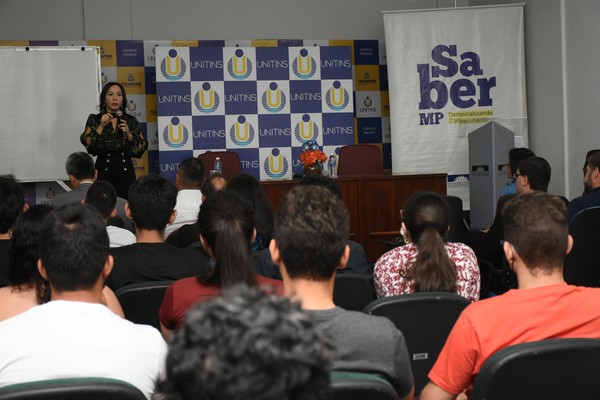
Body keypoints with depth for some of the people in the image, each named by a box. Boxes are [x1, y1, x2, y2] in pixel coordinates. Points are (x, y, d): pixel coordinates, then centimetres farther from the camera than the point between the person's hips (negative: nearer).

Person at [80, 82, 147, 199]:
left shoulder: (131, 121, 11)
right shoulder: (94, 119, 7)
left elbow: (141, 149, 6)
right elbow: (87, 144, -5)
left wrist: (129, 134, -7)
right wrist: (101, 126, -11)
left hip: (126, 170, 1)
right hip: (104, 170, -1)